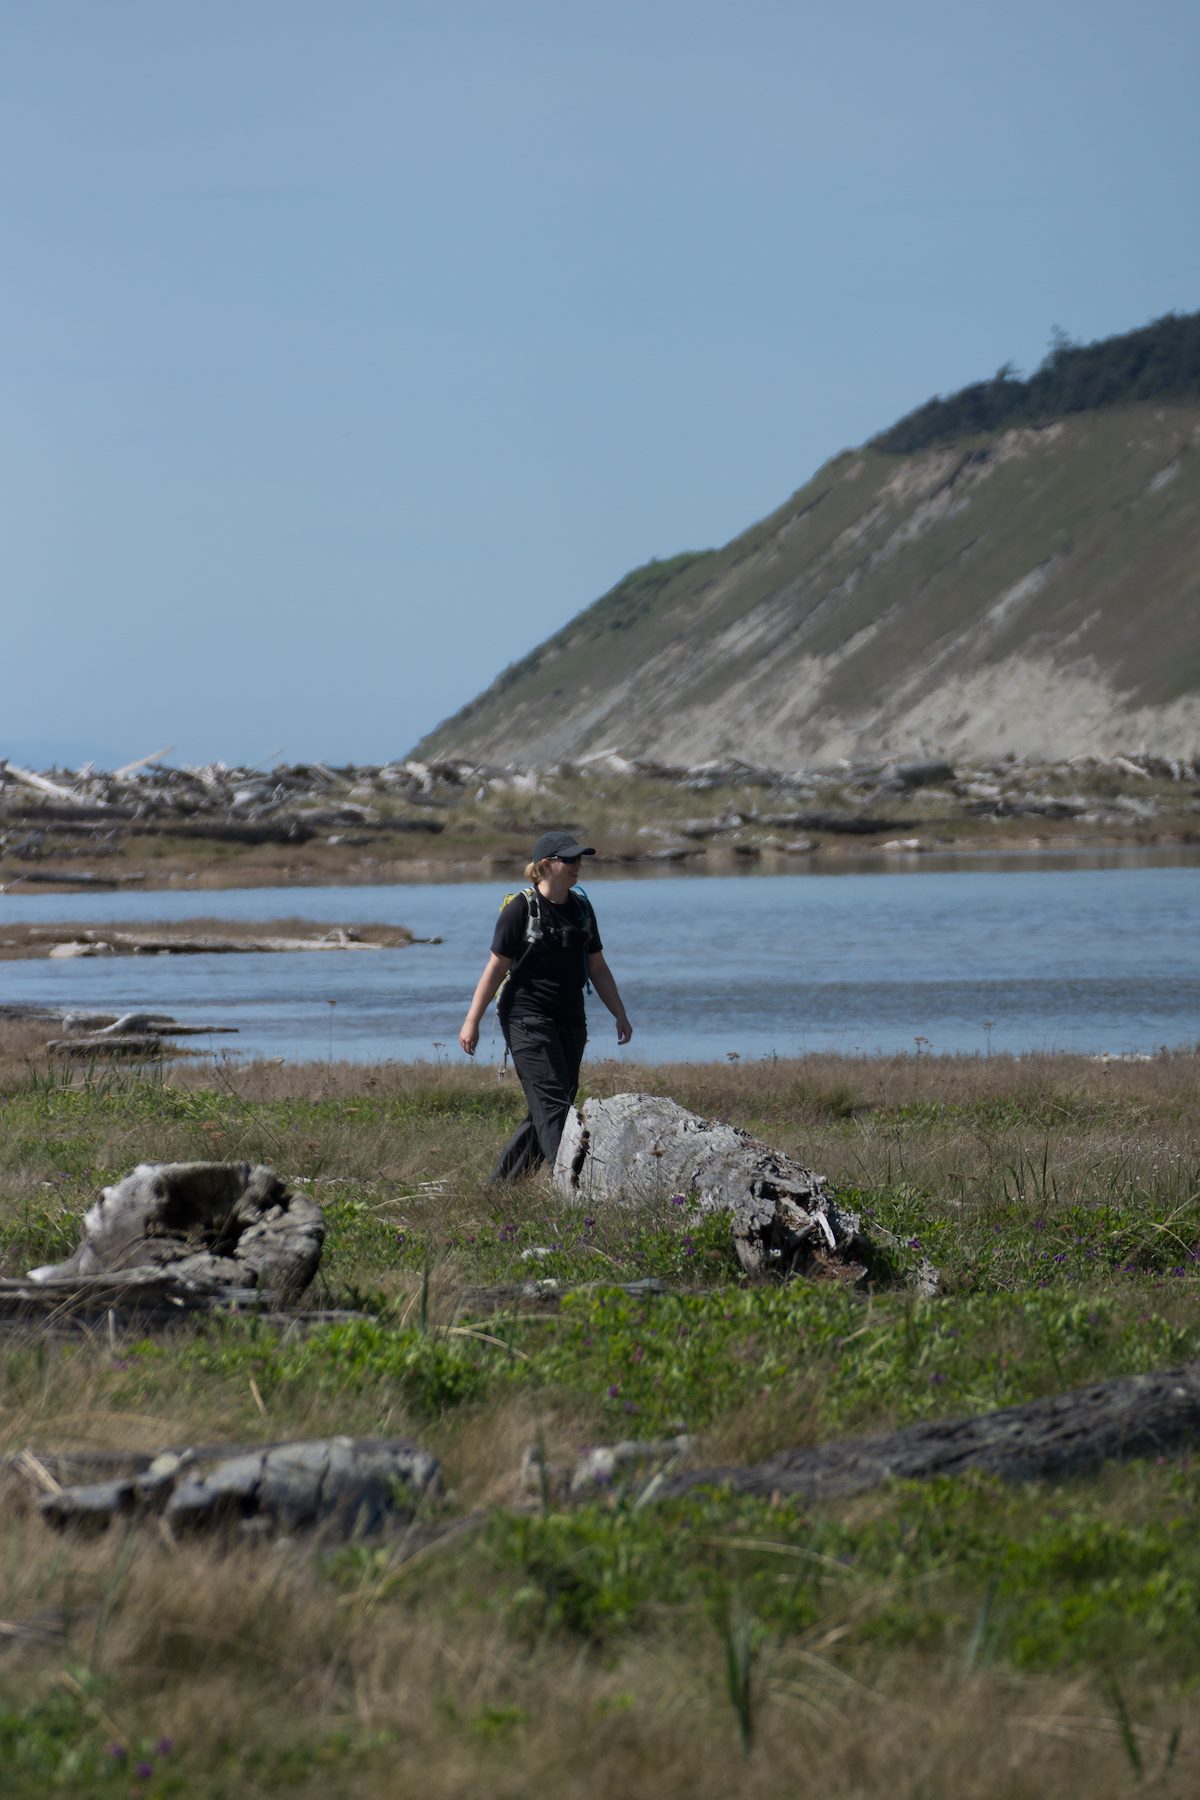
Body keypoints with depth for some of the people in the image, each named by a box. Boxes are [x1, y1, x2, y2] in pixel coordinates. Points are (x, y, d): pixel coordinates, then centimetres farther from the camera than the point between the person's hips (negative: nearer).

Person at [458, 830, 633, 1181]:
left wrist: (620, 1016, 15)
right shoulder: (521, 909, -8)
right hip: (528, 1018, -7)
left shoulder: (581, 908, 11)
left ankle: (501, 1181, 17)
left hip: (570, 1020, 7)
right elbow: (496, 967, -6)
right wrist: (472, 1021, -8)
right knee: (552, 1100, -15)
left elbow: (597, 967, 18)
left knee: (554, 1105, 7)